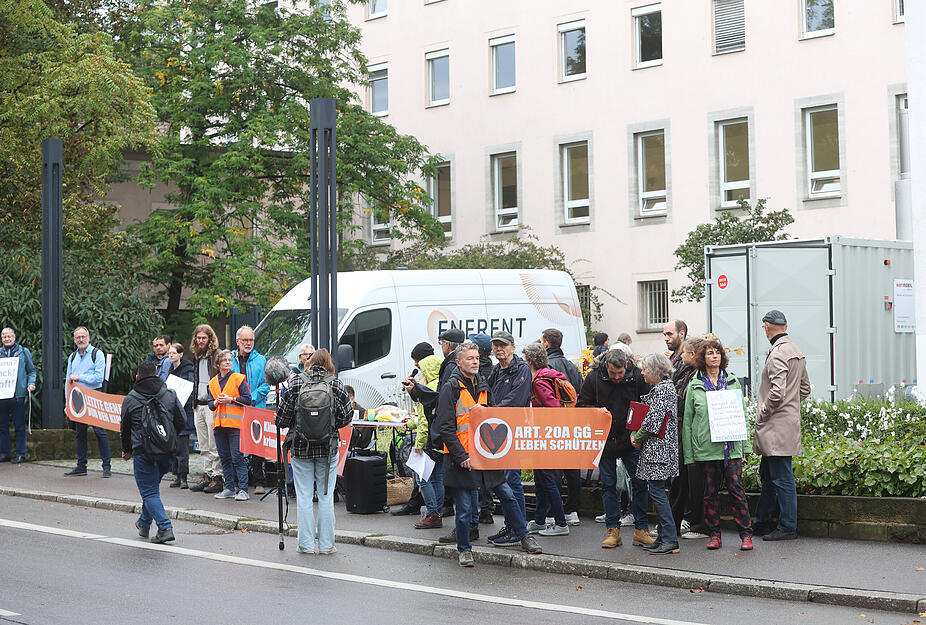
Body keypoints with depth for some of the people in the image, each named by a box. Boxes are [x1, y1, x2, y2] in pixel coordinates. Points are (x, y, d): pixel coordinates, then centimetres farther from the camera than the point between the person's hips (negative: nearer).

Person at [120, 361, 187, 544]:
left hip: (142, 451, -3)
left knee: (149, 491, 1)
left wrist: (127, 450, 22)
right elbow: (182, 421, 4)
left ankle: (165, 527, -14)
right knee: (152, 486, 23)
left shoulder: (130, 399, -1)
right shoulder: (170, 395, 3)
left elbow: (125, 428, 7)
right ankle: (144, 523, 34)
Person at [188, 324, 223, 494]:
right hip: (199, 405, 8)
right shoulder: (197, 357, 17)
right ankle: (207, 476, 17)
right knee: (203, 446, 11)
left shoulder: (216, 355, -9)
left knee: (214, 445, -6)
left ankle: (217, 478, -3)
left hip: (212, 404, -8)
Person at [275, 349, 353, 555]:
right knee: (326, 496, 7)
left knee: (304, 497, 6)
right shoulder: (336, 385, -4)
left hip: (300, 447, 0)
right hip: (328, 449, 0)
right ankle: (326, 544, 9)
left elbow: (282, 418, -5)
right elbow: (346, 417, -2)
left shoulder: (296, 383, -6)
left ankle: (306, 544, 8)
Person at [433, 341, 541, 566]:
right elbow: (445, 427, -12)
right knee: (464, 507, 0)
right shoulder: (452, 388, -7)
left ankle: (524, 537, 18)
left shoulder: (482, 387, 13)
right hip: (462, 458, -6)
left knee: (507, 494, 6)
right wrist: (462, 457, -17)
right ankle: (464, 550, 15)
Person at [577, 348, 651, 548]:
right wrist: (597, 411, -17)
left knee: (639, 482, -1)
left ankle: (641, 530, 7)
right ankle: (612, 530, 12)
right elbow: (581, 404, 4)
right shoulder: (594, 378, -6)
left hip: (631, 439, 0)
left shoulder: (637, 377, -6)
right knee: (608, 484, 5)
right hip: (605, 439, 0)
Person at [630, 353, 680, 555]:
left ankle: (670, 539, -11)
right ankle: (663, 537, 14)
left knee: (656, 489, -10)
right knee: (655, 490, 11)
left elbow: (654, 419, -19)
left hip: (659, 449, -10)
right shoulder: (660, 388, 17)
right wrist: (638, 436, 7)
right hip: (654, 449, 10)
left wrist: (638, 437, -7)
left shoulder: (664, 389, -13)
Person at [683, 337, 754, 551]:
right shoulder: (694, 386, 3)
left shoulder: (732, 382, 9)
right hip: (706, 448, 0)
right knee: (711, 491, 5)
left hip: (731, 446, 0)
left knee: (736, 488, -3)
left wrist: (745, 445, 7)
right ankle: (714, 535, 13)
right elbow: (687, 420, 5)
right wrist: (689, 453, 2)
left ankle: (746, 535, 2)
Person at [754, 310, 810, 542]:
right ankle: (762, 523, 26)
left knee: (782, 478, -5)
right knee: (767, 474, 18)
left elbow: (777, 392, -25)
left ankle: (787, 527, 0)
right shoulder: (797, 353, 14)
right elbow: (805, 389, 22)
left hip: (777, 426, -10)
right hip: (790, 418, 10)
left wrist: (762, 414, -12)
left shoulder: (778, 354, -17)